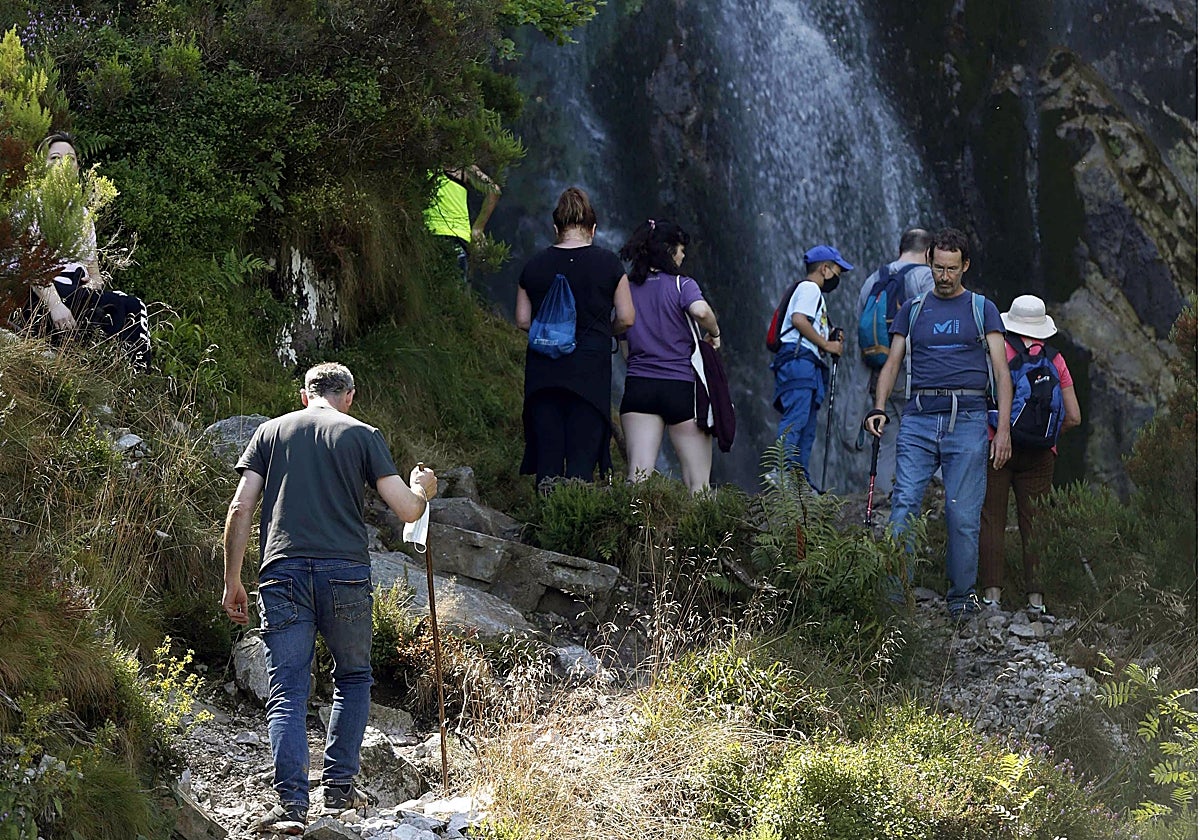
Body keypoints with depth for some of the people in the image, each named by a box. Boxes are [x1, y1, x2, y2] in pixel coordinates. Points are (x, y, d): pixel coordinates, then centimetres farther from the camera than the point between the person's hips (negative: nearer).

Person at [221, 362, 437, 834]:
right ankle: (339, 788, 14)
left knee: (287, 692, 0)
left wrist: (232, 582, 11)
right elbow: (407, 510, 3)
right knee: (353, 677, 19)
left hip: (282, 572, 1)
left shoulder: (270, 432, 14)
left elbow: (240, 508, 6)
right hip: (345, 571, -1)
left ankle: (291, 803, -12)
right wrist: (422, 490, 27)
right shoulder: (362, 435, 9)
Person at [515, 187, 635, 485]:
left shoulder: (534, 266, 5)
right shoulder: (608, 263, -1)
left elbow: (523, 320, 9)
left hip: (542, 370, 2)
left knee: (546, 452, 5)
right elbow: (626, 318, 2)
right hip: (590, 370, -2)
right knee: (582, 454, -2)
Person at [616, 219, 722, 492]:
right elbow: (700, 311, -24)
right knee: (698, 484, 4)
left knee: (638, 479, -5)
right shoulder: (682, 285, -5)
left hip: (638, 387, 3)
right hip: (682, 387, -3)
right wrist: (714, 333, -6)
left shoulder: (625, 288, 8)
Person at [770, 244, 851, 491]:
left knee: (807, 429, 8)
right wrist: (825, 344, -12)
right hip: (799, 361, -11)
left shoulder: (813, 292, 31)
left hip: (809, 368, 11)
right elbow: (798, 319, -18)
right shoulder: (810, 288, -1)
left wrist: (830, 340, 11)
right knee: (795, 420, -21)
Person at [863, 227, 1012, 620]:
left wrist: (1003, 429, -6)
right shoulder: (913, 310, 16)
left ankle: (962, 596, 7)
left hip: (967, 420, -1)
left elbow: (1001, 372, 5)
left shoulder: (982, 310, 11)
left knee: (963, 514, -3)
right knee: (904, 506, -10)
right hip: (919, 419, 1)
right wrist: (878, 409, -5)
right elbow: (891, 364, 14)